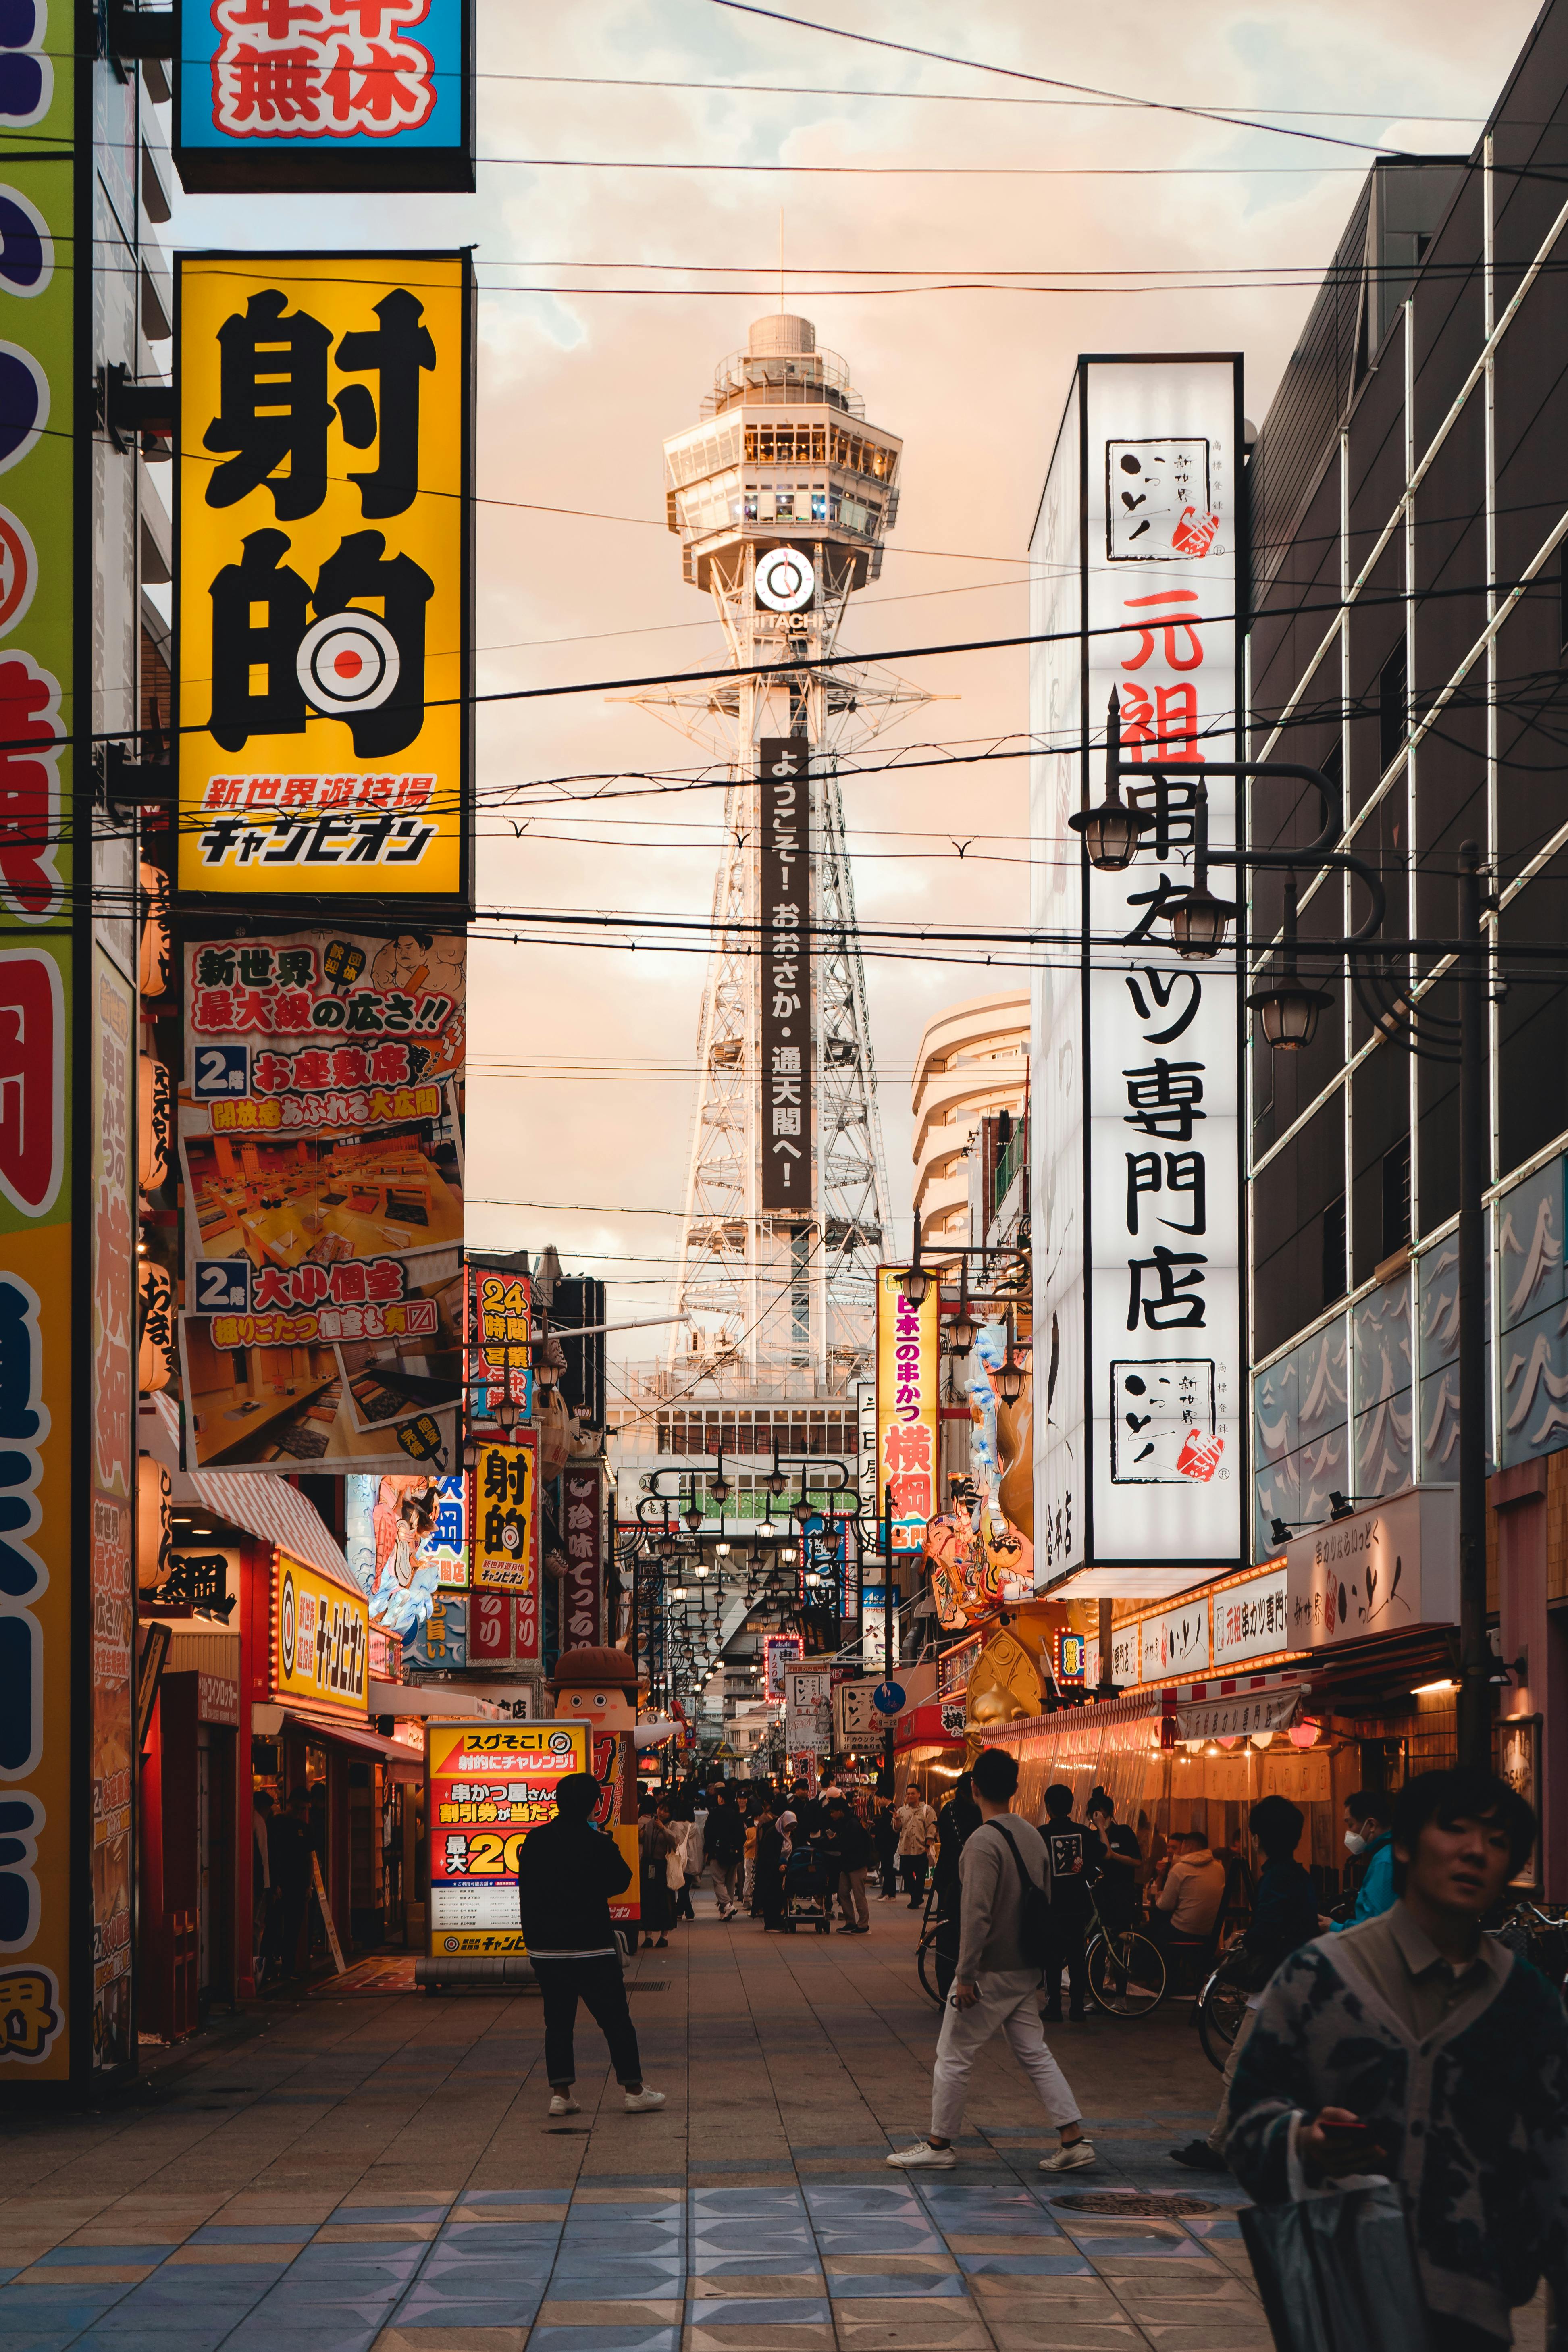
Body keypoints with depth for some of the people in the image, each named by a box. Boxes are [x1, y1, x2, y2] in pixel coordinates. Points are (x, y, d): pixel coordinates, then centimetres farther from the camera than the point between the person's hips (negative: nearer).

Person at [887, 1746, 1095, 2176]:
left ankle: (939, 2145, 11)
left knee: (953, 2058, 4)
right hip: (1026, 1971, 8)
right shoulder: (1033, 1836, 8)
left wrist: (966, 1975, -19)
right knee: (1034, 2054, 11)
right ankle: (1074, 2140, 5)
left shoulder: (984, 1842, -18)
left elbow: (976, 1914, -23)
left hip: (990, 1973, -8)